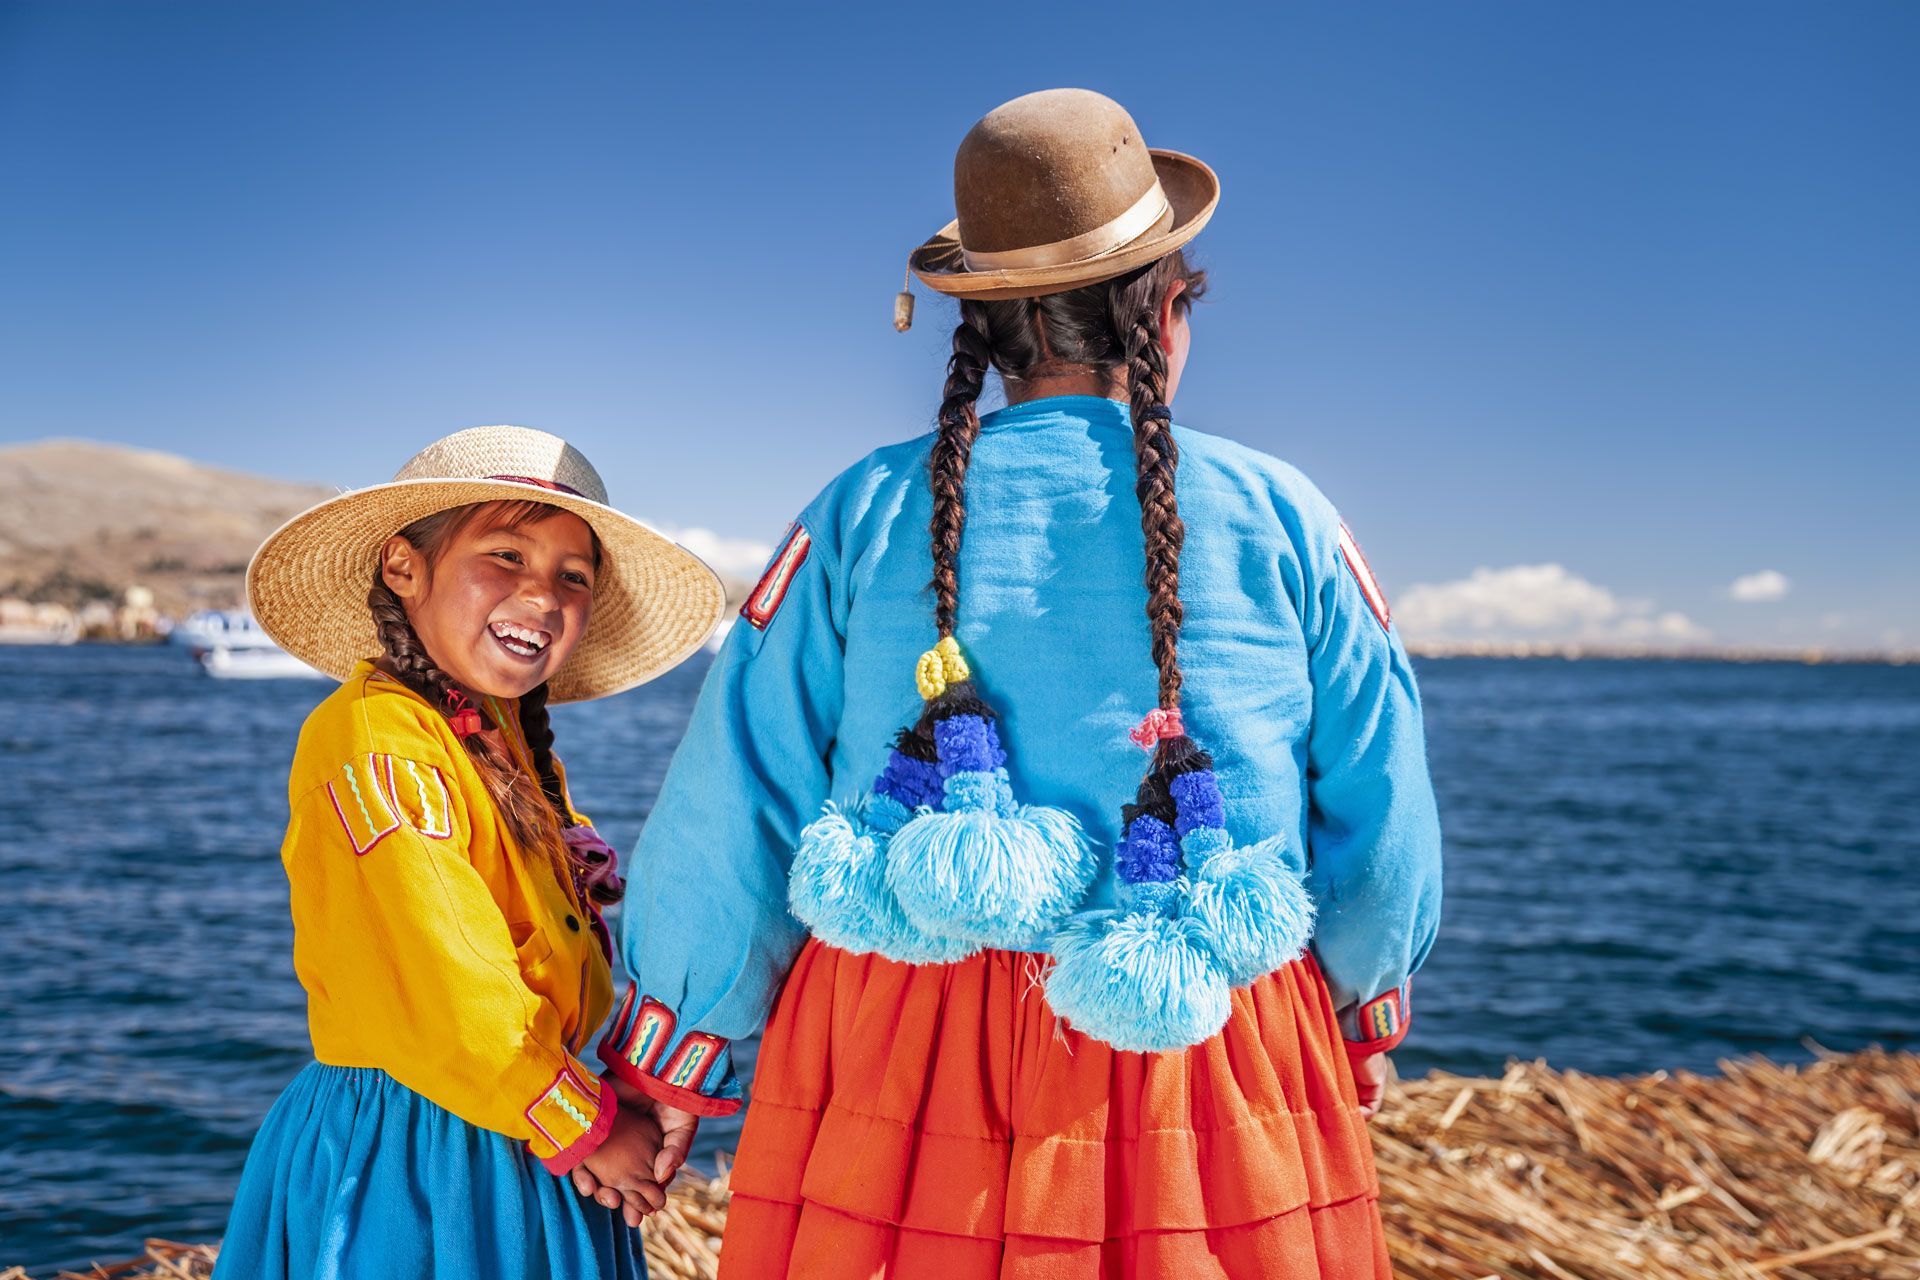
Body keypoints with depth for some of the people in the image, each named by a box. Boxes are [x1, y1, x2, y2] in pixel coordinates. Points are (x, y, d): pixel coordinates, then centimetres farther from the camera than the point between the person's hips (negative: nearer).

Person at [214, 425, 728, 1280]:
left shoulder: (516, 751, 11)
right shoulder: (373, 740, -17)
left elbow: (575, 969, 10)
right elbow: (441, 992, -23)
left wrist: (644, 1100, -4)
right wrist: (587, 1126, -14)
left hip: (525, 1149, 8)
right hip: (409, 1171, -8)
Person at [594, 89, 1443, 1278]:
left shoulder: (868, 513, -4)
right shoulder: (1281, 517, -3)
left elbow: (733, 815, -3)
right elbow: (1384, 827, 3)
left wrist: (674, 1074, 12)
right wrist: (1366, 1023, 22)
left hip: (898, 1076, 0)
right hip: (1214, 1089, 0)